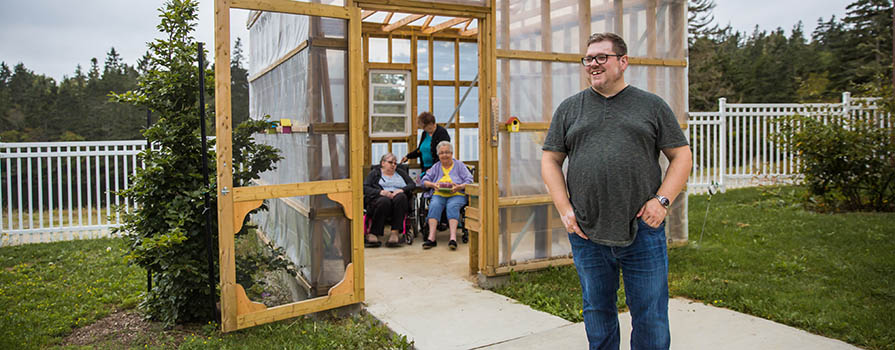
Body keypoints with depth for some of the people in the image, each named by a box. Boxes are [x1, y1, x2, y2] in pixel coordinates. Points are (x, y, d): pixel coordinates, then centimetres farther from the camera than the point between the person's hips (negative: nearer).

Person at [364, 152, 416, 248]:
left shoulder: (401, 173, 29)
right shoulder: (375, 173, 22)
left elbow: (412, 184, 13)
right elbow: (365, 188, 4)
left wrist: (401, 190, -8)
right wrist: (380, 192, -14)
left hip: (399, 199, 2)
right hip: (379, 198, -2)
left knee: (401, 197, -34)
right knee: (384, 201, -37)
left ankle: (395, 234, -41)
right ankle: (372, 234, -38)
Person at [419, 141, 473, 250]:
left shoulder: (459, 165, 15)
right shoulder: (436, 166, 22)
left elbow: (469, 180, 4)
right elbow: (425, 180, 14)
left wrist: (460, 186, -16)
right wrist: (433, 185, -8)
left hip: (456, 195, -2)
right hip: (438, 194, 2)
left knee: (452, 206, -35)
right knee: (434, 205, -32)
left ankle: (453, 237, -47)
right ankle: (431, 237, -42)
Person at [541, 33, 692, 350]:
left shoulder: (652, 106, 7)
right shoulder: (569, 108, 10)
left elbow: (681, 156, 7)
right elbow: (550, 161, 9)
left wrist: (662, 200, -7)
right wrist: (565, 210, -3)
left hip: (642, 232, -1)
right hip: (586, 233, 1)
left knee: (651, 317, 6)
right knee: (597, 312, 14)